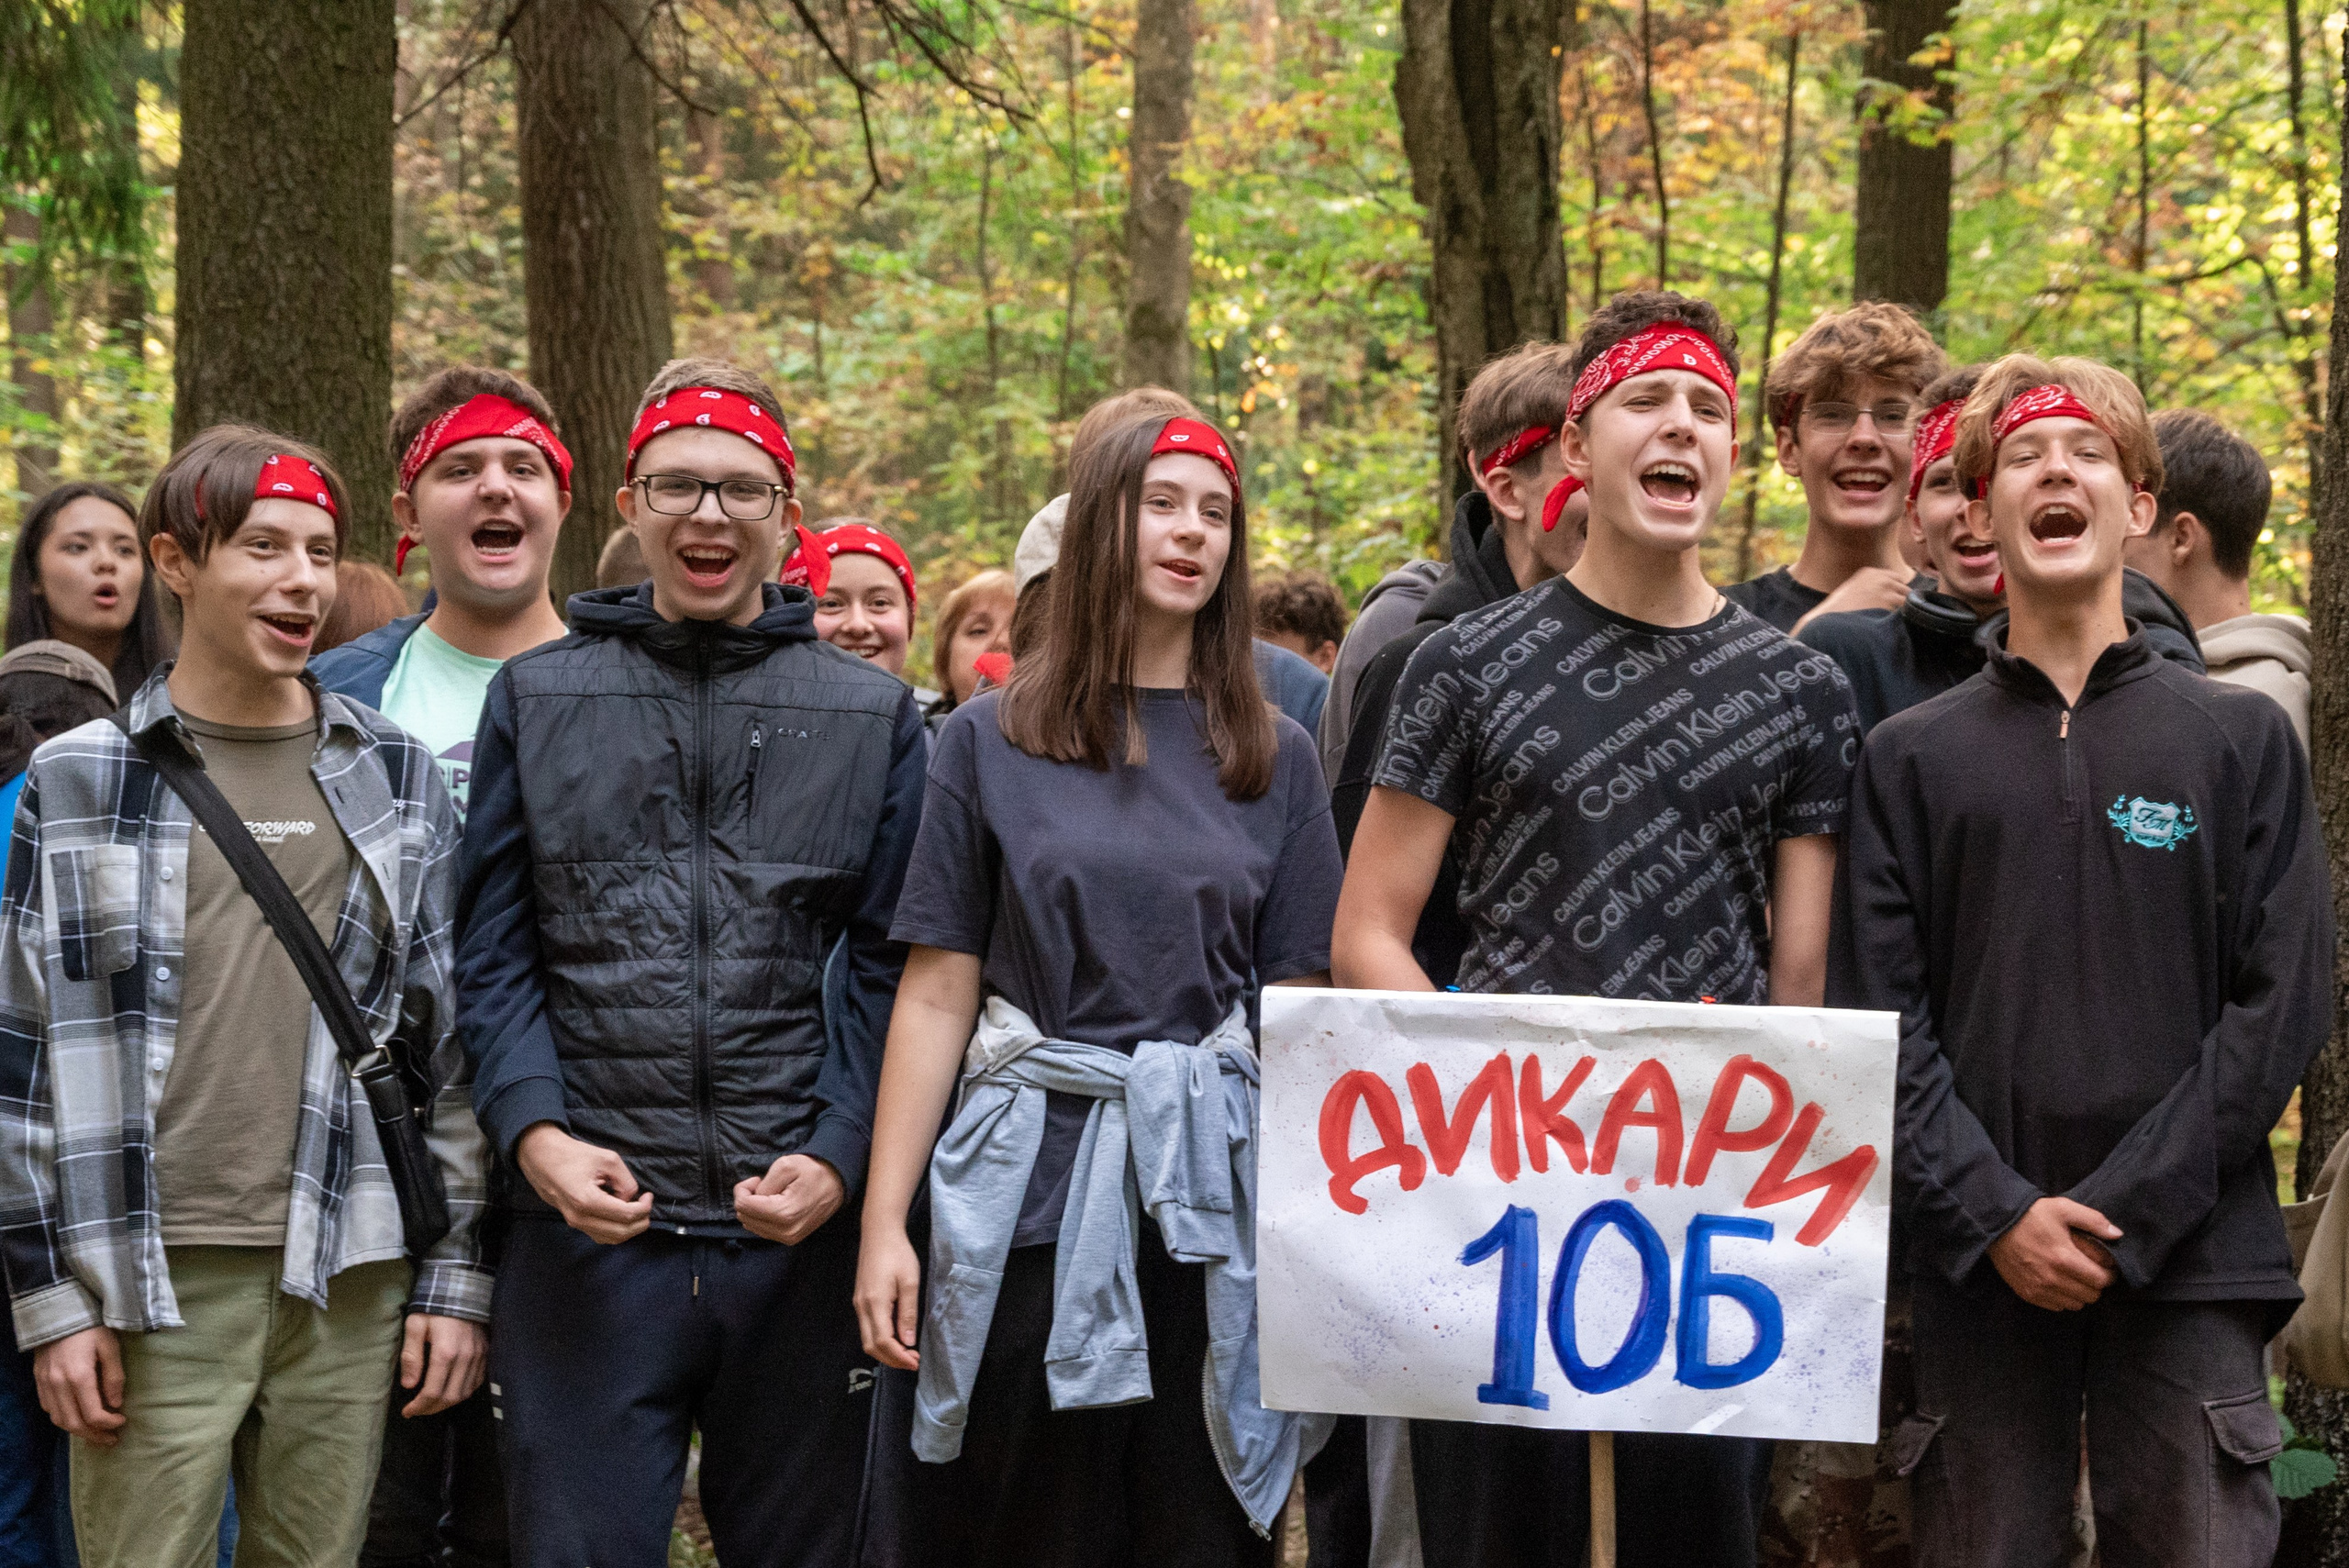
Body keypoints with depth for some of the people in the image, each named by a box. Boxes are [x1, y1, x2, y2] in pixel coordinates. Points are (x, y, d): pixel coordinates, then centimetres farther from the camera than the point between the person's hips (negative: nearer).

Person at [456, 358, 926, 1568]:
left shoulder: (873, 717, 8)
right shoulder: (536, 699, 8)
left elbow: (888, 964, 4)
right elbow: (493, 952, 4)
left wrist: (837, 1157, -10)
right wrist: (534, 1131, -12)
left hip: (800, 1233, 1)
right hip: (590, 1227, -1)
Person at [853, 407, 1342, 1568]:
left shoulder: (1275, 759, 10)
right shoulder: (991, 741, 5)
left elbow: (1300, 1004, 9)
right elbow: (937, 993, 2)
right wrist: (882, 1223, -4)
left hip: (1216, 1203, 2)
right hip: (1033, 1197, -1)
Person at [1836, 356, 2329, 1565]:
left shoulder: (2241, 740, 7)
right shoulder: (1911, 758, 9)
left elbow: (2283, 1002, 0)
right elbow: (1879, 1017, 3)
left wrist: (2125, 1215, -9)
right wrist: (1993, 1214, -10)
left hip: (2190, 1264, -1)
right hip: (1981, 1268, 1)